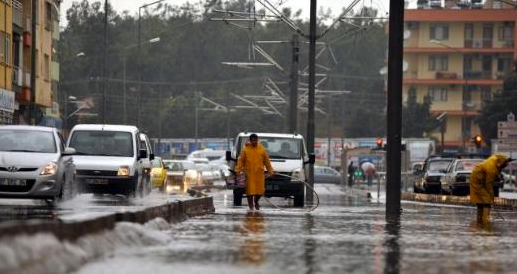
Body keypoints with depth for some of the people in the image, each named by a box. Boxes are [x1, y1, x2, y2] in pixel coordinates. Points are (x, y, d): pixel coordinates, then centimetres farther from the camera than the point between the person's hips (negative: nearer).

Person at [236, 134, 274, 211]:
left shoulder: (262, 149, 8)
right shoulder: (246, 149, 2)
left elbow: (267, 161, 12)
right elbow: (241, 160, 2)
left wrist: (270, 171, 9)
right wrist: (238, 170, -7)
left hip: (259, 172, 2)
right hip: (249, 172, -2)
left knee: (260, 189, 0)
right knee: (250, 189, -5)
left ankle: (256, 202, 25)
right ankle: (250, 204, 9)